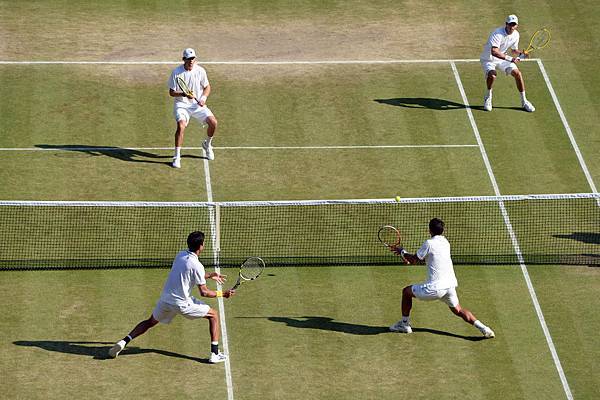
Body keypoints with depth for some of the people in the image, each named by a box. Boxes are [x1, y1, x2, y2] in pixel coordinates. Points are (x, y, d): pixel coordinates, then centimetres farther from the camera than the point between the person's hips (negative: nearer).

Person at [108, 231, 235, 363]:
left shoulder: (180, 255, 5)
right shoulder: (197, 266, -17)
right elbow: (204, 292, -14)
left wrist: (209, 275, 29)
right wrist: (222, 294, -1)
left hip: (165, 299, 6)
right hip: (182, 303, -6)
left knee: (150, 322, 27)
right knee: (213, 315, 10)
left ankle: (124, 341, 8)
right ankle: (214, 354, 4)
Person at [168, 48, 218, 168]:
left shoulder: (200, 71, -4)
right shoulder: (176, 72, -11)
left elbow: (207, 87, 10)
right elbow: (171, 92, -6)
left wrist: (203, 98, -10)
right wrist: (184, 94, -23)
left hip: (198, 104, 3)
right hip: (181, 105, -3)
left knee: (213, 122, -13)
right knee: (181, 125, -28)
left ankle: (207, 145, 19)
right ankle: (177, 157, -17)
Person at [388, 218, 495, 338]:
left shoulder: (429, 243, -11)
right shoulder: (445, 242, 13)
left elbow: (414, 260, -2)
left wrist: (402, 252, 17)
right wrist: (406, 255, 24)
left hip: (435, 287, -7)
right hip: (450, 285, 7)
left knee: (407, 291, 14)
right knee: (457, 310, 21)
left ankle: (404, 324, 22)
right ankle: (482, 327, 2)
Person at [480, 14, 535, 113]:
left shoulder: (515, 34, -6)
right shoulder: (498, 34, -31)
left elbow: (513, 50, 10)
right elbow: (494, 52, -43)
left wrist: (521, 53, -13)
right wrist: (510, 59, -46)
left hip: (502, 58, 6)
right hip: (488, 59, -6)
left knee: (517, 73, -9)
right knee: (492, 75, -34)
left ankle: (524, 101, 7)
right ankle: (488, 97, -4)